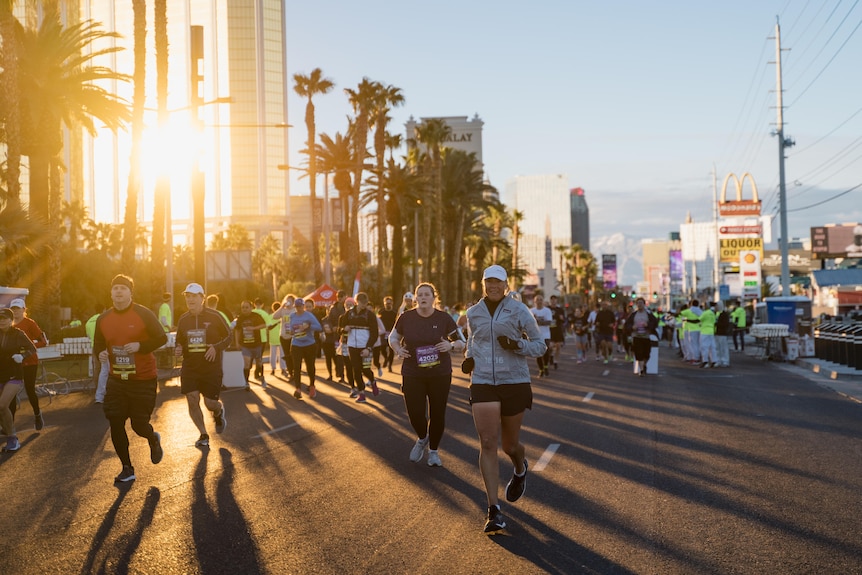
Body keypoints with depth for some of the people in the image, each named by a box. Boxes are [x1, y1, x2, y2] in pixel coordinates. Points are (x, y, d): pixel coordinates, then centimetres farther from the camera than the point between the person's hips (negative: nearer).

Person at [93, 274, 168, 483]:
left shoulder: (144, 315, -9)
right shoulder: (103, 319, 4)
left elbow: (162, 338, -7)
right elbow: (98, 345, 16)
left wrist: (140, 346, -22)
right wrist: (100, 353, -8)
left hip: (144, 379, -4)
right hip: (117, 380, 4)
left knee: (139, 424, -2)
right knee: (115, 423, -1)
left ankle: (153, 439, 37)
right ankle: (127, 468, 14)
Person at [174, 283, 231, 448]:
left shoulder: (214, 316, -6)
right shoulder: (183, 319, 5)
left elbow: (228, 336, 1)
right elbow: (179, 341, 19)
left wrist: (216, 348, -16)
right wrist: (178, 350, -4)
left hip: (211, 368, -3)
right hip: (190, 367, 3)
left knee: (210, 403, -3)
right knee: (192, 400, -7)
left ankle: (219, 411, 37)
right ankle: (203, 435, 10)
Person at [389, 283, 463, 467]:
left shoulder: (444, 318, -4)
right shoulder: (406, 317, -2)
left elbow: (462, 343, 2)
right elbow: (393, 337, 14)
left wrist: (451, 345, -19)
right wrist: (397, 349, -7)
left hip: (440, 375, 0)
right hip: (412, 375, 0)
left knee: (437, 414, 4)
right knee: (415, 414, -4)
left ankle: (433, 450, 28)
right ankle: (422, 439, 32)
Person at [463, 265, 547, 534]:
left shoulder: (519, 311, -4)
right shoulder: (473, 313, 6)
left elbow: (540, 345, 1)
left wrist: (517, 345, -18)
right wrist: (469, 358, 5)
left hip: (515, 383, -1)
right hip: (483, 383, 2)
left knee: (510, 444, 10)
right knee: (488, 444, -10)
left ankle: (520, 470, 49)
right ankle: (494, 510, -7)